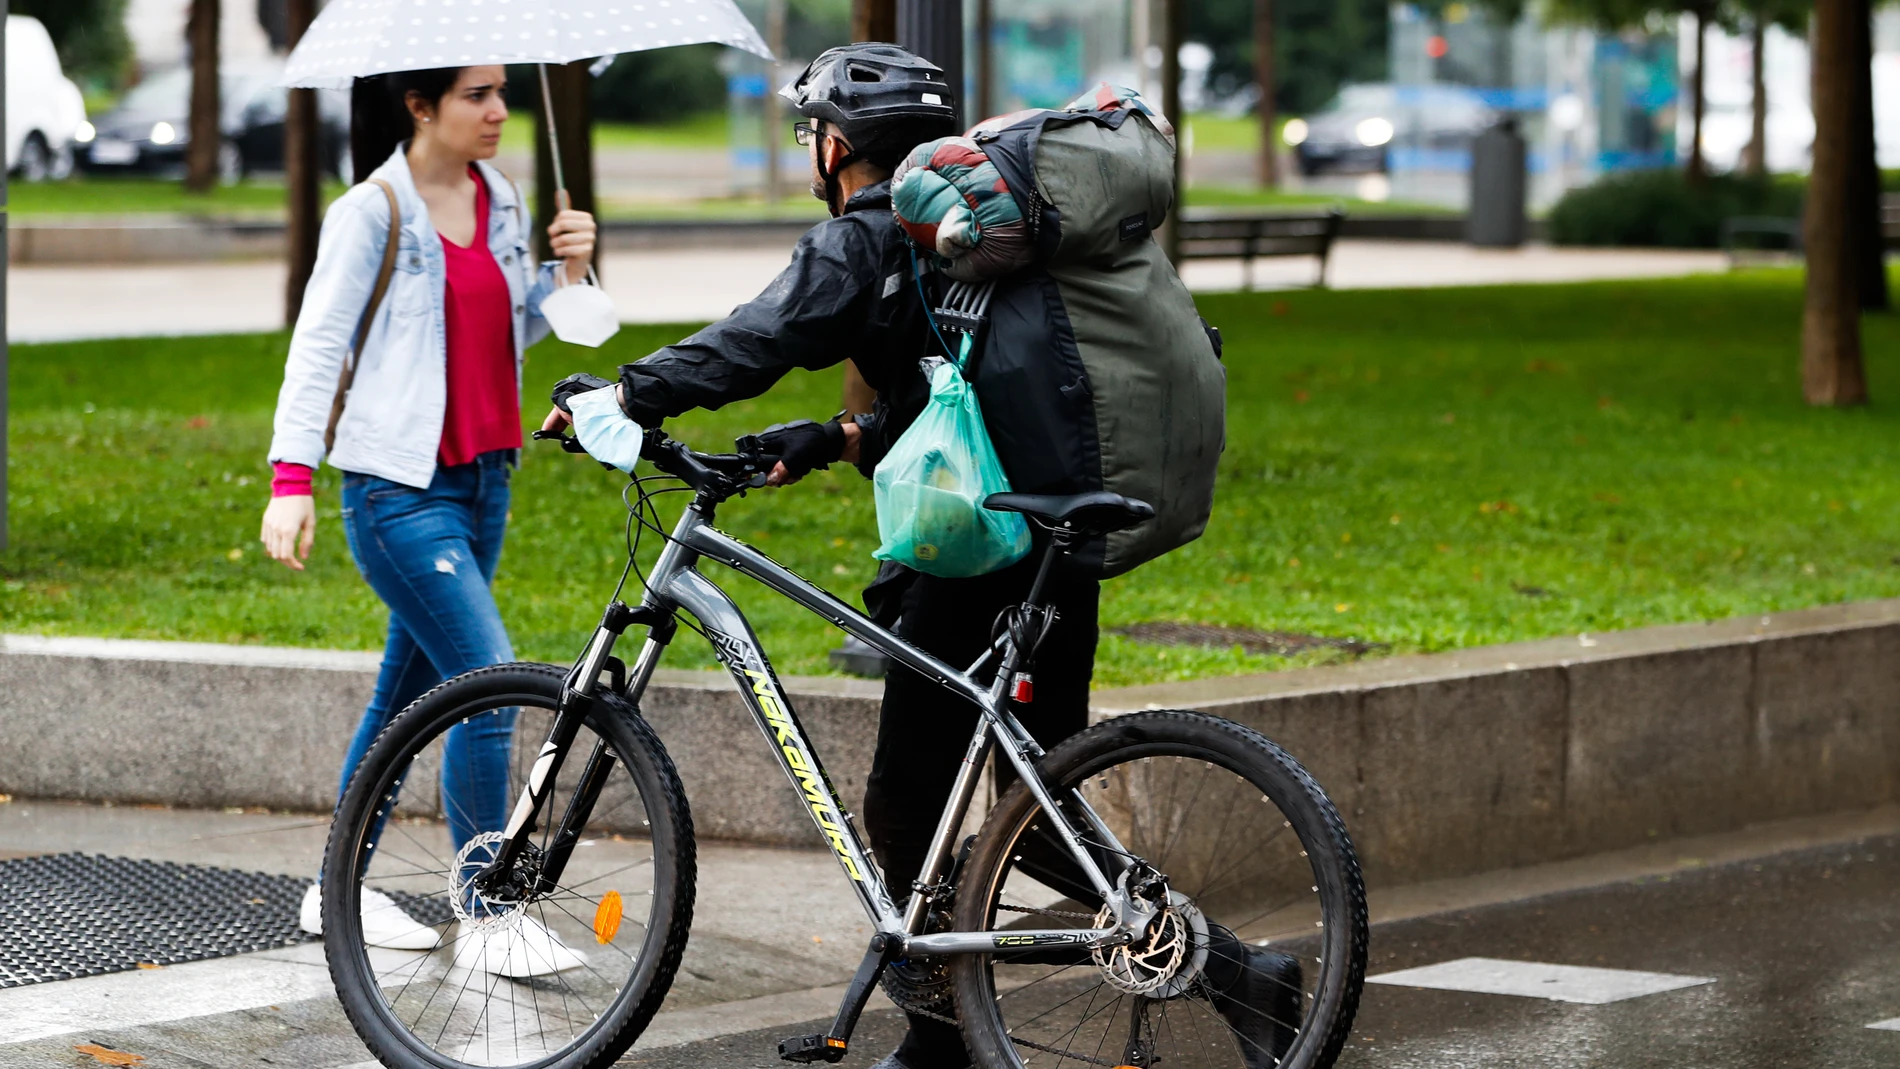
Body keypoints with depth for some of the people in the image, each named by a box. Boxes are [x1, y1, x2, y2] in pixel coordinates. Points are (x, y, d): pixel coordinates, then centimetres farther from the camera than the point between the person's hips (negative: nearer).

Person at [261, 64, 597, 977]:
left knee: (409, 689, 14)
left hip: (483, 478, 8)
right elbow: (318, 342, -12)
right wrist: (291, 478, -20)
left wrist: (566, 271, -2)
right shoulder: (373, 213, -10)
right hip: (401, 489, -8)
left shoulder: (500, 201, 10)